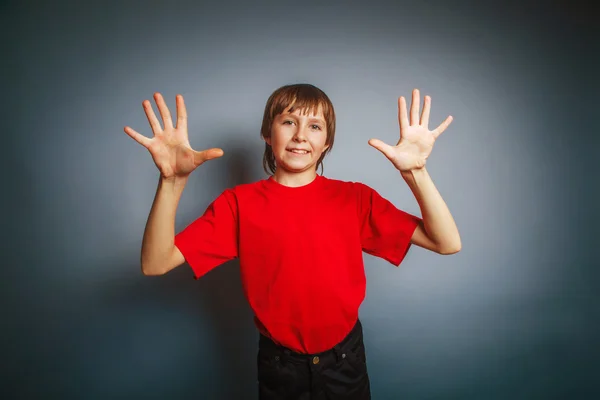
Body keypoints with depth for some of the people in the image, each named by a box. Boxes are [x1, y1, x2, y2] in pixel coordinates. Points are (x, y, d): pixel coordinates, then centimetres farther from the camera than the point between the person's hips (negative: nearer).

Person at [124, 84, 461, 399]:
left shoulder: (354, 198, -10)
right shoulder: (239, 202, -11)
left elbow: (447, 244, -15)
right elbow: (155, 264, -18)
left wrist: (415, 171, -30)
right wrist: (173, 180, -33)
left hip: (345, 360, 1)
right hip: (279, 365, 0)